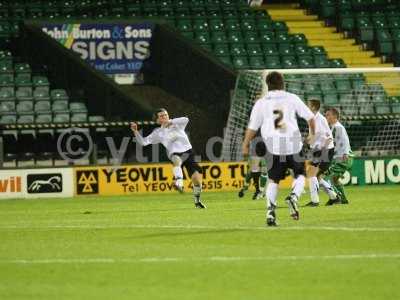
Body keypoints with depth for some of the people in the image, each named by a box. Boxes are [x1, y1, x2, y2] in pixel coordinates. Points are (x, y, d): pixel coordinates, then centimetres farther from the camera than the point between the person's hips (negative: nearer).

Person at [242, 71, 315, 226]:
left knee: (273, 180, 7)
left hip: (273, 146, 1)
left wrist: (245, 145, 15)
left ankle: (270, 210, -8)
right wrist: (312, 134, 27)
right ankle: (294, 196, -13)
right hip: (293, 143, -1)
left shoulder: (261, 103, 7)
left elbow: (252, 126, 6)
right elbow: (310, 117, 9)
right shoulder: (292, 98, 6)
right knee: (300, 174, 15)